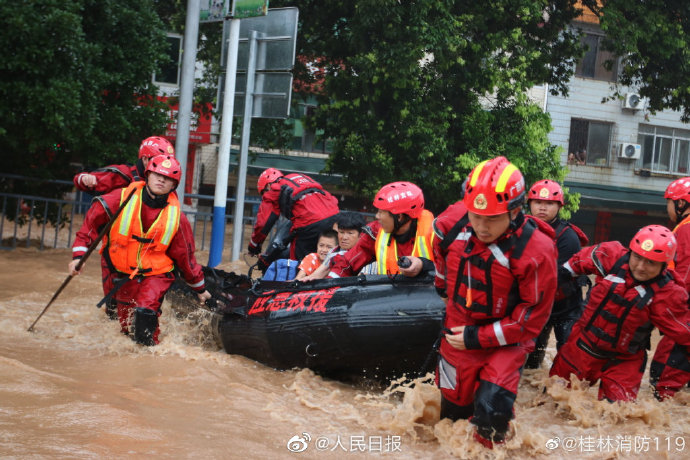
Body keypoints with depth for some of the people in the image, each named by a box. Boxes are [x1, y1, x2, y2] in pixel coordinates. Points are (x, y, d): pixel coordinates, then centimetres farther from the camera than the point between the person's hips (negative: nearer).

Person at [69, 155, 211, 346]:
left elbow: (185, 255, 6)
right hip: (125, 275, 2)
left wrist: (199, 288, 14)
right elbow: (92, 220, -2)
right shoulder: (122, 199, -9)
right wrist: (79, 254, -10)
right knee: (127, 326, 8)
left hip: (157, 273, -2)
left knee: (145, 310, -29)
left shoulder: (175, 216, -6)